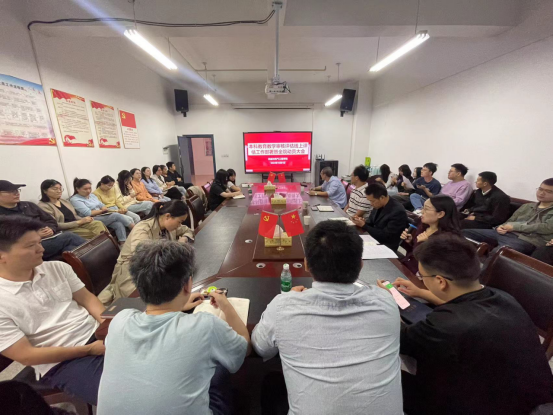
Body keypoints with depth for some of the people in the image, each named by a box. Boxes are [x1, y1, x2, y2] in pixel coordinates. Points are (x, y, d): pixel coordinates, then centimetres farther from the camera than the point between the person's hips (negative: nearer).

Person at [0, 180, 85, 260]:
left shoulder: (29, 205, 21)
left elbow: (51, 220, 21)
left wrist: (51, 229, -2)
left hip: (54, 236, 5)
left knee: (71, 247, -27)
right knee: (69, 236, -28)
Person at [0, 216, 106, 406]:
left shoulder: (57, 268, 2)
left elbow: (87, 298, 6)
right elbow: (26, 355, -10)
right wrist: (89, 349, -16)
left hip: (97, 332, 5)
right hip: (62, 364, -4)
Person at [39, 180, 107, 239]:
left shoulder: (65, 201, 17)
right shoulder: (43, 206, -5)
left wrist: (83, 219, -5)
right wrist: (79, 222, -18)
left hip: (77, 224, 6)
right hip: (65, 230, -6)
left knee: (98, 224, -26)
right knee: (94, 233, -30)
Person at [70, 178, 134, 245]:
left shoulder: (92, 195, 17)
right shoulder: (75, 199, -6)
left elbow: (102, 205, 15)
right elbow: (88, 213, -17)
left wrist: (105, 209, -8)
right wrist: (102, 210, -5)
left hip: (103, 216, 7)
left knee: (119, 224, -23)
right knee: (117, 215, -25)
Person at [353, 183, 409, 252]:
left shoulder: (398, 212, -21)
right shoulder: (378, 205, 0)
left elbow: (385, 236, -20)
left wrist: (364, 225, -19)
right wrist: (364, 222, -12)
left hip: (387, 248, -7)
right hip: (373, 241, 7)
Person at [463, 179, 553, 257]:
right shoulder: (526, 206, 26)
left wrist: (515, 227, -8)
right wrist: (501, 227, 0)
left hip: (525, 240, -6)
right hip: (505, 233, 6)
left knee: (495, 254, -41)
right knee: (465, 232, -12)